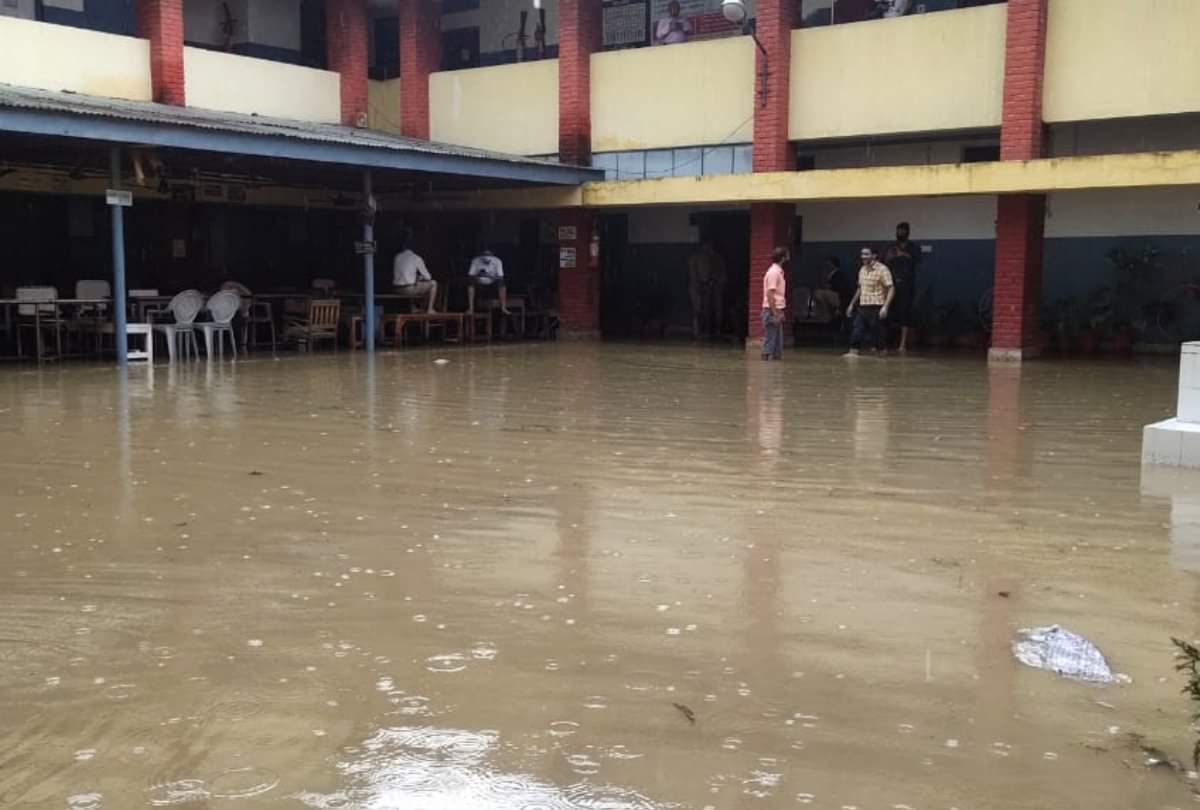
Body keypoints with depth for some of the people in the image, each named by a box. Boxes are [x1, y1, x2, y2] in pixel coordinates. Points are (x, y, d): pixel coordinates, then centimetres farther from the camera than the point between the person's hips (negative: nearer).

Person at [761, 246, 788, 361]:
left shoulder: (778, 271, 15)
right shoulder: (774, 272, -15)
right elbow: (770, 294, -20)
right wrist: (775, 313, -23)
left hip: (777, 310, 10)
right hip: (772, 311, -10)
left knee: (778, 341, 11)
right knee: (770, 339, -7)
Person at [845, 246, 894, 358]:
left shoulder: (882, 269, -11)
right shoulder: (862, 270, 11)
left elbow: (891, 289, -14)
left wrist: (885, 306, -24)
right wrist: (852, 304, 22)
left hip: (876, 308, -7)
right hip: (862, 307, 7)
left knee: (876, 333, -1)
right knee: (856, 332, -3)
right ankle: (853, 352, -2)